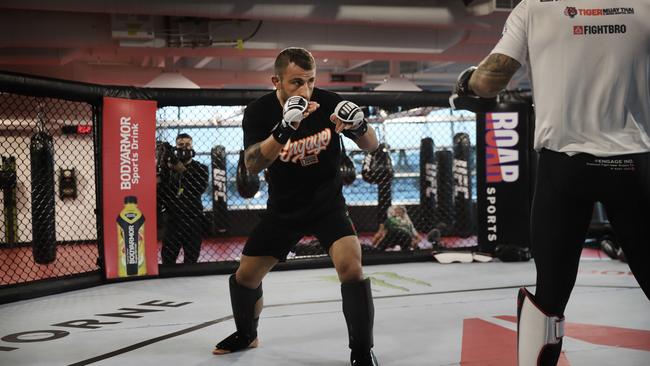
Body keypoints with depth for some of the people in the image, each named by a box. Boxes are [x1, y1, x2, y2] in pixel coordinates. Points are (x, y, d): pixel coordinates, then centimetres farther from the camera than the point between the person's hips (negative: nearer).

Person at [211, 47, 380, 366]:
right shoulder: (259, 111, -16)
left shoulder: (328, 102, -16)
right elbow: (252, 165, -30)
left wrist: (360, 126, -33)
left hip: (328, 203, -1)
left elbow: (371, 146, -9)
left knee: (351, 268, -24)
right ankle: (246, 334, 37)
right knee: (245, 276, 7)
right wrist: (284, 129, -46)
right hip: (283, 209, 2)